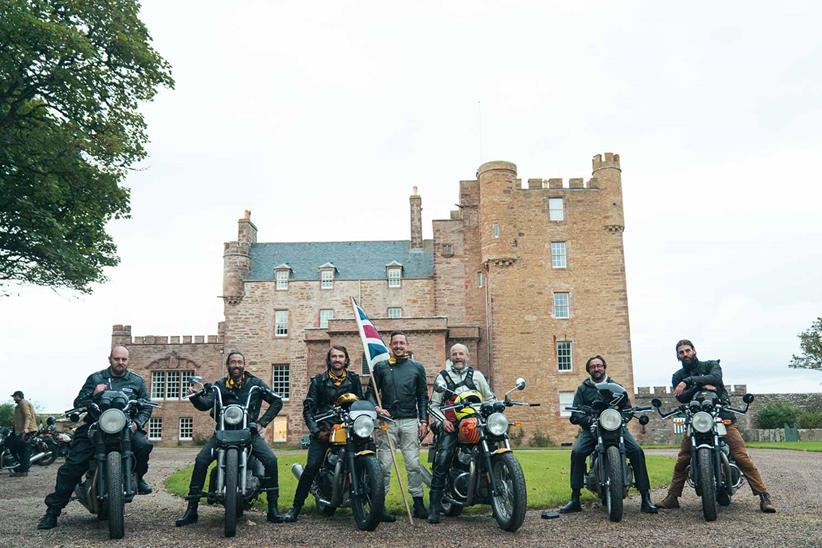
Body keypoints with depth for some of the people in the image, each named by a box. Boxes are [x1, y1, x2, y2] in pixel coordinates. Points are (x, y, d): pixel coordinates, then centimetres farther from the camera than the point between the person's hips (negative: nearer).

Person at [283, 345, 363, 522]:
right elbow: (308, 408, 2)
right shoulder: (318, 381, 7)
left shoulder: (354, 379, 12)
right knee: (312, 466, -14)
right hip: (324, 429, -2)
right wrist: (316, 430, -10)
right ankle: (296, 507, -8)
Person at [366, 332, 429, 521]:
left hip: (410, 421, 1)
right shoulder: (380, 367, 10)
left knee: (413, 464, -1)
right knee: (384, 464, -3)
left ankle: (418, 504, 7)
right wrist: (376, 408, -10)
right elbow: (371, 392, 9)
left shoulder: (417, 368, 12)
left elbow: (423, 396, 11)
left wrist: (424, 421, 3)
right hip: (387, 420, 0)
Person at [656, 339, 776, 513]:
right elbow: (681, 397, -6)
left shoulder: (711, 365, 6)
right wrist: (700, 386, -22)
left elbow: (716, 378, -18)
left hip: (722, 416, -2)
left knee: (742, 456, -11)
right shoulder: (678, 377, 13)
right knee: (682, 460, -6)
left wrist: (689, 381, -26)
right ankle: (672, 497, 1)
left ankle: (764, 495, -7)